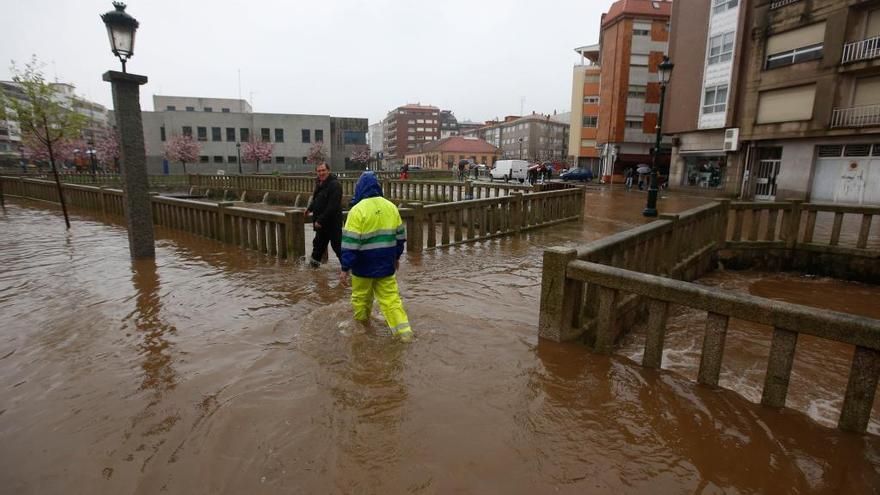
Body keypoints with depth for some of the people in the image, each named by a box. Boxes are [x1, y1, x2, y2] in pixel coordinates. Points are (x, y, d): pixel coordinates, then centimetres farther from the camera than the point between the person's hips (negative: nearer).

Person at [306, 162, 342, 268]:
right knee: (318, 244, 22)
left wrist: (320, 220, -24)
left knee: (337, 245, -5)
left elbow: (332, 206, -25)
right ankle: (314, 261, 38)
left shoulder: (334, 185, -19)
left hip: (332, 223, -9)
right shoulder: (319, 183, 11)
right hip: (321, 222, 9)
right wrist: (310, 208, 12)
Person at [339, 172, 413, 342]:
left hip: (363, 266, -4)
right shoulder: (391, 207, 2)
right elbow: (400, 235, 10)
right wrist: (396, 257, 21)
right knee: (391, 296, 7)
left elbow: (350, 242, -17)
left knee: (361, 297, 16)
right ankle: (404, 330, 0)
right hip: (386, 264, 4)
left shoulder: (358, 210, -15)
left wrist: (345, 269, -12)